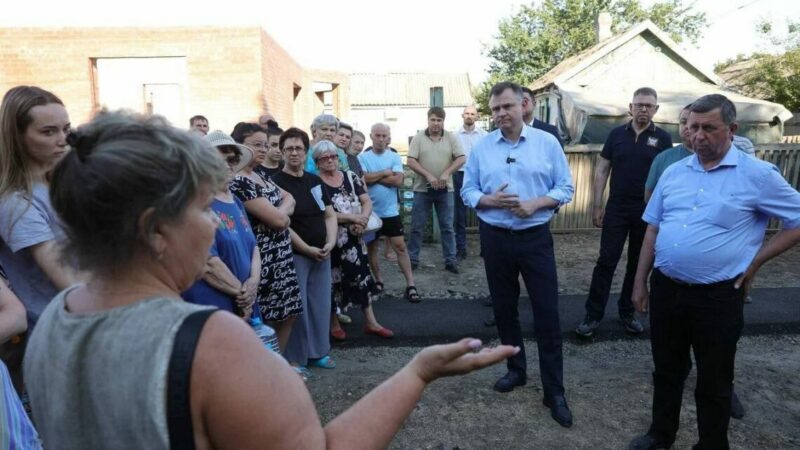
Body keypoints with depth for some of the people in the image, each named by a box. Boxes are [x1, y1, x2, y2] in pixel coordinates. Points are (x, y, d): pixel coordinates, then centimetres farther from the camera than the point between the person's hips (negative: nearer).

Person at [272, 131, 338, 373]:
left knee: (320, 302, 12)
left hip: (322, 253, 6)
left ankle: (318, 351, 27)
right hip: (294, 254, -6)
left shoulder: (315, 181, 10)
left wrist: (330, 243, -4)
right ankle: (294, 358, 13)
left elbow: (329, 215, 12)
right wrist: (307, 249, -15)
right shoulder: (276, 182, -9)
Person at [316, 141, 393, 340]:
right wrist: (352, 217, -18)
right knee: (333, 280, 4)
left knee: (362, 275, 7)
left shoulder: (350, 176, 8)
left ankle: (371, 322, 16)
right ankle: (334, 323, 23)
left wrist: (362, 220, -15)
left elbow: (367, 201, 5)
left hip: (354, 238, 5)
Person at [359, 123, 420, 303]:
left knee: (400, 247, -2)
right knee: (371, 247, 12)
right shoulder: (362, 157, -3)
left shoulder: (395, 157, 0)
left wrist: (374, 177, -13)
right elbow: (363, 178, -19)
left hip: (391, 211, 0)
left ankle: (410, 285, 1)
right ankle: (378, 280, 30)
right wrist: (386, 173, -12)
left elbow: (398, 180, -14)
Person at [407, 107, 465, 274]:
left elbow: (461, 159, -4)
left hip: (445, 190, 1)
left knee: (447, 227, 7)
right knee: (417, 227, 5)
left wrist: (446, 173, -18)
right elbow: (411, 161, -7)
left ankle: (451, 260, 14)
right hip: (422, 189, 0)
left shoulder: (451, 138, 2)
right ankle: (412, 259, 15)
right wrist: (428, 175, -17)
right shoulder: (418, 138, -1)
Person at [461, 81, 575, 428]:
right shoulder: (481, 147, 3)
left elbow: (565, 188, -1)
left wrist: (536, 203, -18)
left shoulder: (547, 142, -2)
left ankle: (554, 391, 12)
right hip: (495, 239, 3)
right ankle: (516, 369, 35)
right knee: (504, 310, 14)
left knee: (547, 314, 0)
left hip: (535, 238, -2)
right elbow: (467, 191, 4)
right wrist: (489, 200, -16)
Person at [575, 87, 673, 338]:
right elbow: (602, 171, 5)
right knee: (606, 261, -1)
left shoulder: (662, 139, 1)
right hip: (616, 208, 0)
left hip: (648, 211, 0)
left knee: (638, 264, 10)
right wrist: (597, 205, -1)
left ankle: (627, 312, 25)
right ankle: (593, 315, 5)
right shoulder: (617, 134, 4)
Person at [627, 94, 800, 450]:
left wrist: (755, 262, -6)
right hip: (665, 289, 4)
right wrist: (640, 282, 9)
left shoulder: (757, 175, -7)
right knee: (666, 371, 20)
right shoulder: (673, 172, 6)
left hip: (718, 296, -4)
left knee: (714, 383, 12)